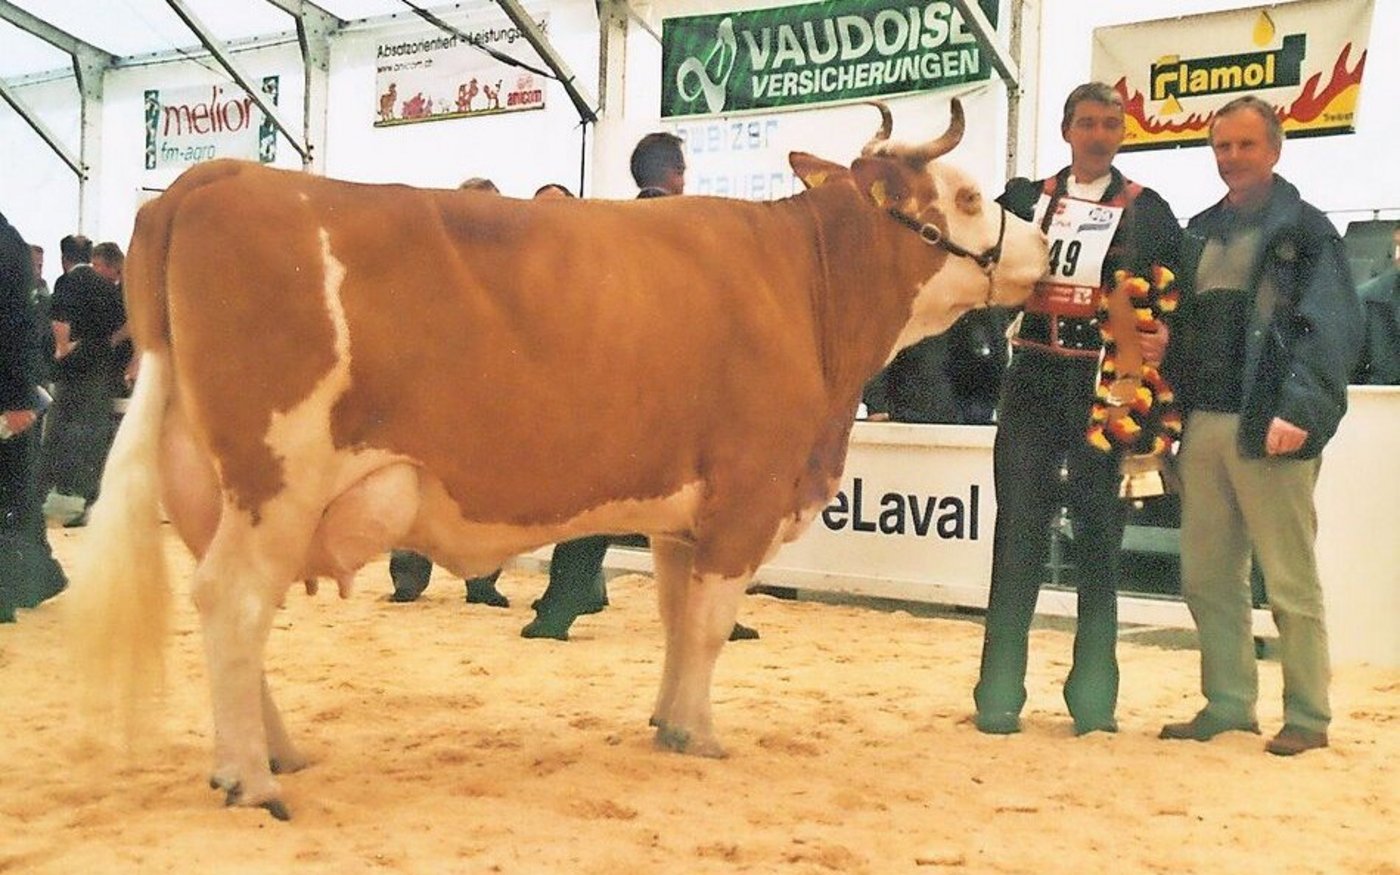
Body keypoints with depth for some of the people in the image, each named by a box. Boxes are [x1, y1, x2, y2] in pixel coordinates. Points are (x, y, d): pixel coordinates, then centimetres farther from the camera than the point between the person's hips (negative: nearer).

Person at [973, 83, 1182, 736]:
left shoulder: (1147, 210, 6)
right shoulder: (1025, 198, 13)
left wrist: (1159, 343, -16)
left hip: (1106, 386, -1)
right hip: (1033, 380, 2)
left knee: (1098, 534, 4)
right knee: (1019, 529, 0)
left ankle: (1094, 696, 11)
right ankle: (1000, 692, 4)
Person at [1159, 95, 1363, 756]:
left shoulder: (1306, 230, 0)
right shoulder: (1201, 232, 19)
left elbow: (1331, 329, -10)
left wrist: (1299, 409, -21)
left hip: (1269, 428, -6)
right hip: (1203, 423, 7)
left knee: (1291, 579, -2)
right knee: (1207, 577, 9)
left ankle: (1307, 716, 7)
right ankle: (1227, 703, 19)